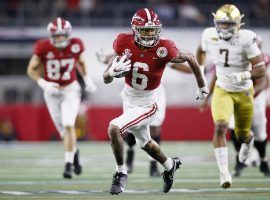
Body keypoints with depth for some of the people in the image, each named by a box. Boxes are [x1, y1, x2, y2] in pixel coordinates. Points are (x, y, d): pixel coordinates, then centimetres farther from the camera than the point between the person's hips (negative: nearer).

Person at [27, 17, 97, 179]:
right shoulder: (43, 47, -17)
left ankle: (68, 164, -12)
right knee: (63, 130, 9)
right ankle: (74, 153, 38)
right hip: (52, 91, 1)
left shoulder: (76, 45, -13)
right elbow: (32, 70, -6)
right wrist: (43, 84, -20)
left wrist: (87, 79, -2)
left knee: (68, 125, -17)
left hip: (71, 89, -1)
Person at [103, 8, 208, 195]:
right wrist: (113, 71, -35)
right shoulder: (125, 43, -17)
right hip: (128, 99, 5)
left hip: (146, 104, -5)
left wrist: (202, 86, 5)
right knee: (144, 142, 25)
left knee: (114, 128, -23)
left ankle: (121, 173, -2)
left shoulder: (163, 50, -26)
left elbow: (190, 58, -7)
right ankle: (169, 165, 55)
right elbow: (106, 79, -11)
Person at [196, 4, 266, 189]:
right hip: (222, 90, 1)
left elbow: (261, 69, -25)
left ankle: (248, 140, 55)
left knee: (242, 134, 16)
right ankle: (224, 172, -18)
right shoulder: (210, 36, -14)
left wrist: (242, 76, -39)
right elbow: (201, 51, 12)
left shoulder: (246, 39, -25)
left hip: (244, 92, -1)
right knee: (220, 127, -22)